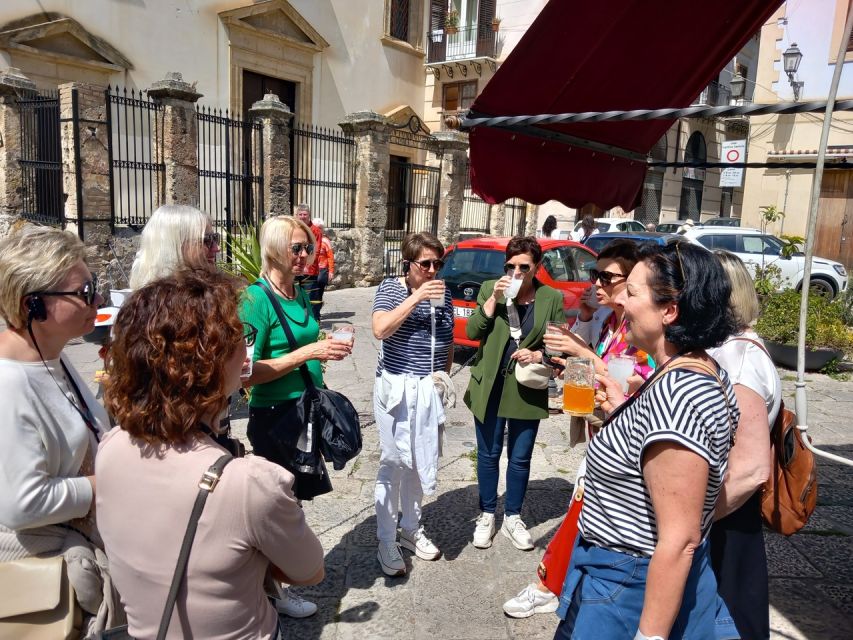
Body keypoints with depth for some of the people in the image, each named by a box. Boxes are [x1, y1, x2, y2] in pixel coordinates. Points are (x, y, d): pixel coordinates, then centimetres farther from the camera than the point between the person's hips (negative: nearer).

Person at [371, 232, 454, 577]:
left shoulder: (443, 293, 7)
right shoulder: (390, 288, -5)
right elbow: (380, 329, -23)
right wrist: (416, 297, -24)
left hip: (431, 391, 5)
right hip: (397, 389, -4)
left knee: (421, 462, 13)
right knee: (393, 463, 0)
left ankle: (411, 528, 31)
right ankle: (386, 542, 13)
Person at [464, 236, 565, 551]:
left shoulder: (552, 298, -2)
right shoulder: (490, 288, -2)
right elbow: (472, 331, -9)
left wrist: (538, 355, -17)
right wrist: (493, 299, -18)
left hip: (528, 390, 0)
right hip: (490, 387, 0)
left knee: (520, 458, 12)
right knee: (489, 454, 13)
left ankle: (513, 518, 32)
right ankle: (487, 516, 31)